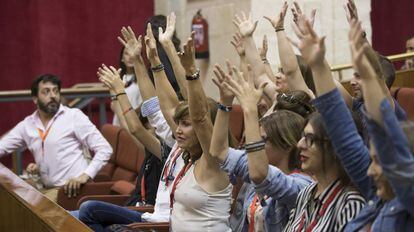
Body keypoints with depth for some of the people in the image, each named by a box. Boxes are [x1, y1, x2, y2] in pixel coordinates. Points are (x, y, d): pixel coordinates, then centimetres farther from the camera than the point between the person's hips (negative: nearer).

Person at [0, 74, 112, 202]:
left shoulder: (74, 116, -2)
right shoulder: (27, 125, 12)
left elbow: (105, 149, -5)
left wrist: (86, 175, -19)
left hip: (72, 187, -5)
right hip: (47, 189, 5)